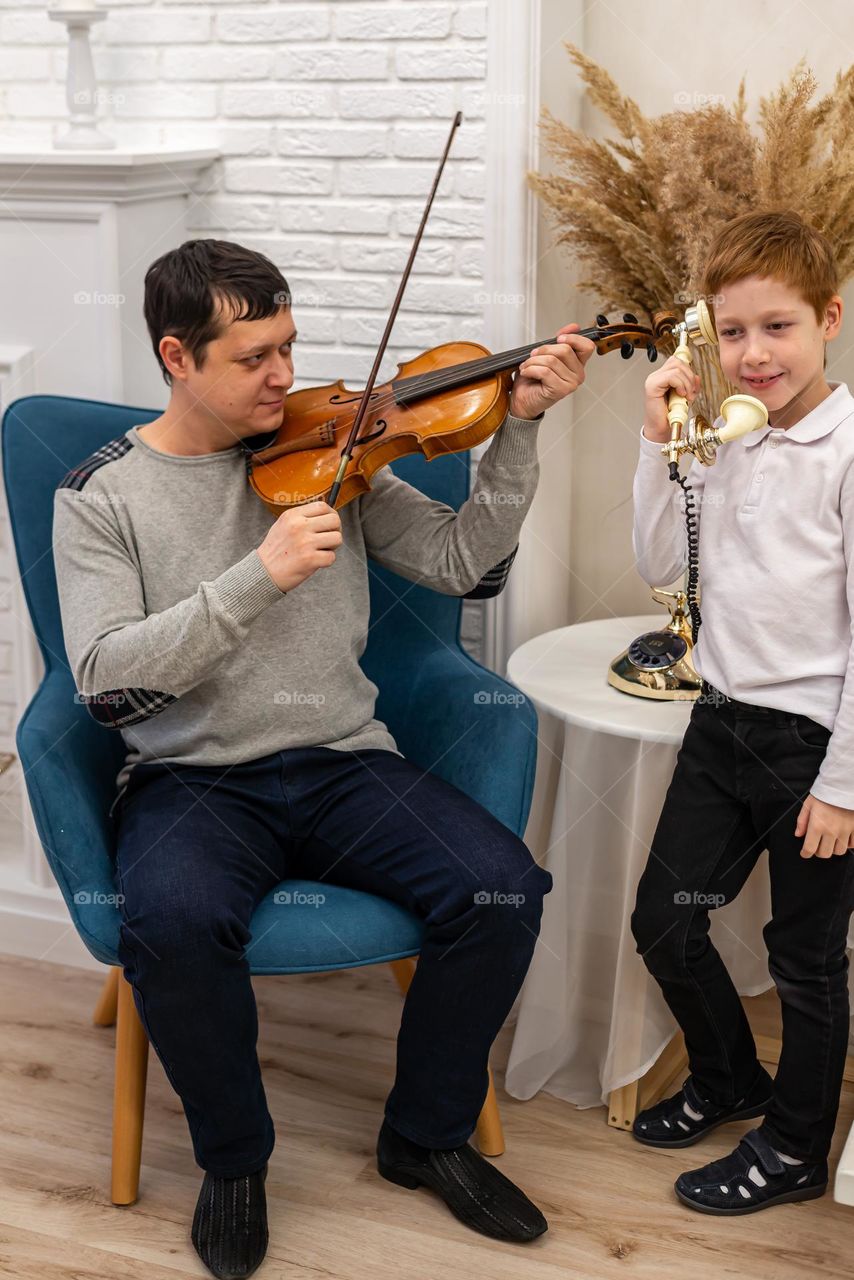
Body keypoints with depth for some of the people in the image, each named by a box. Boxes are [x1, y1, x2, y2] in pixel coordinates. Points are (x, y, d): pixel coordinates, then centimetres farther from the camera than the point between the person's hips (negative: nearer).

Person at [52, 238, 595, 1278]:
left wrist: (518, 427, -10)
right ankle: (234, 1160, -3)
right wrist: (260, 576, -22)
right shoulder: (99, 497, 0)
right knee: (173, 920, -35)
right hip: (191, 779, -2)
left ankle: (427, 1134, 6)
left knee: (501, 889, -21)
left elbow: (464, 563, 1)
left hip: (344, 762, 3)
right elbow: (107, 680, -14)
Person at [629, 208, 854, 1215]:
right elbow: (660, 566, 5)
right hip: (723, 719, 7)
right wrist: (660, 441, -4)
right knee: (664, 920, 14)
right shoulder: (726, 440, 5)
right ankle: (729, 1078, 40)